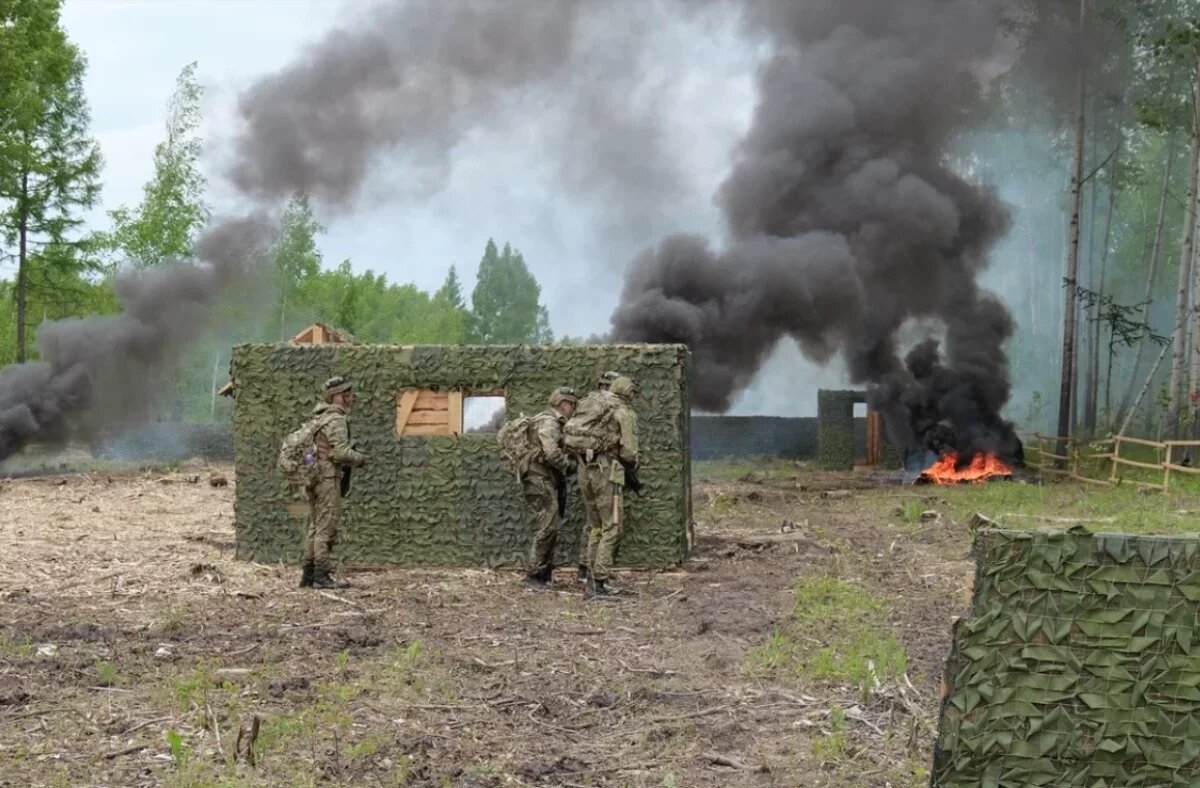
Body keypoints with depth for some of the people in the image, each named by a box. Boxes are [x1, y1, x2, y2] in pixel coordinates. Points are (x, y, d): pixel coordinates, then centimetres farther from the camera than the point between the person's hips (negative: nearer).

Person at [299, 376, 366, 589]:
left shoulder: (319, 417, 16)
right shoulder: (336, 419, -14)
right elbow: (341, 452, -22)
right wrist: (359, 458, -4)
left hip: (313, 477, 9)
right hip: (328, 478, -9)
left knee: (315, 527, 14)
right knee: (326, 529, -6)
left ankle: (308, 574, 16)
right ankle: (321, 577, -5)